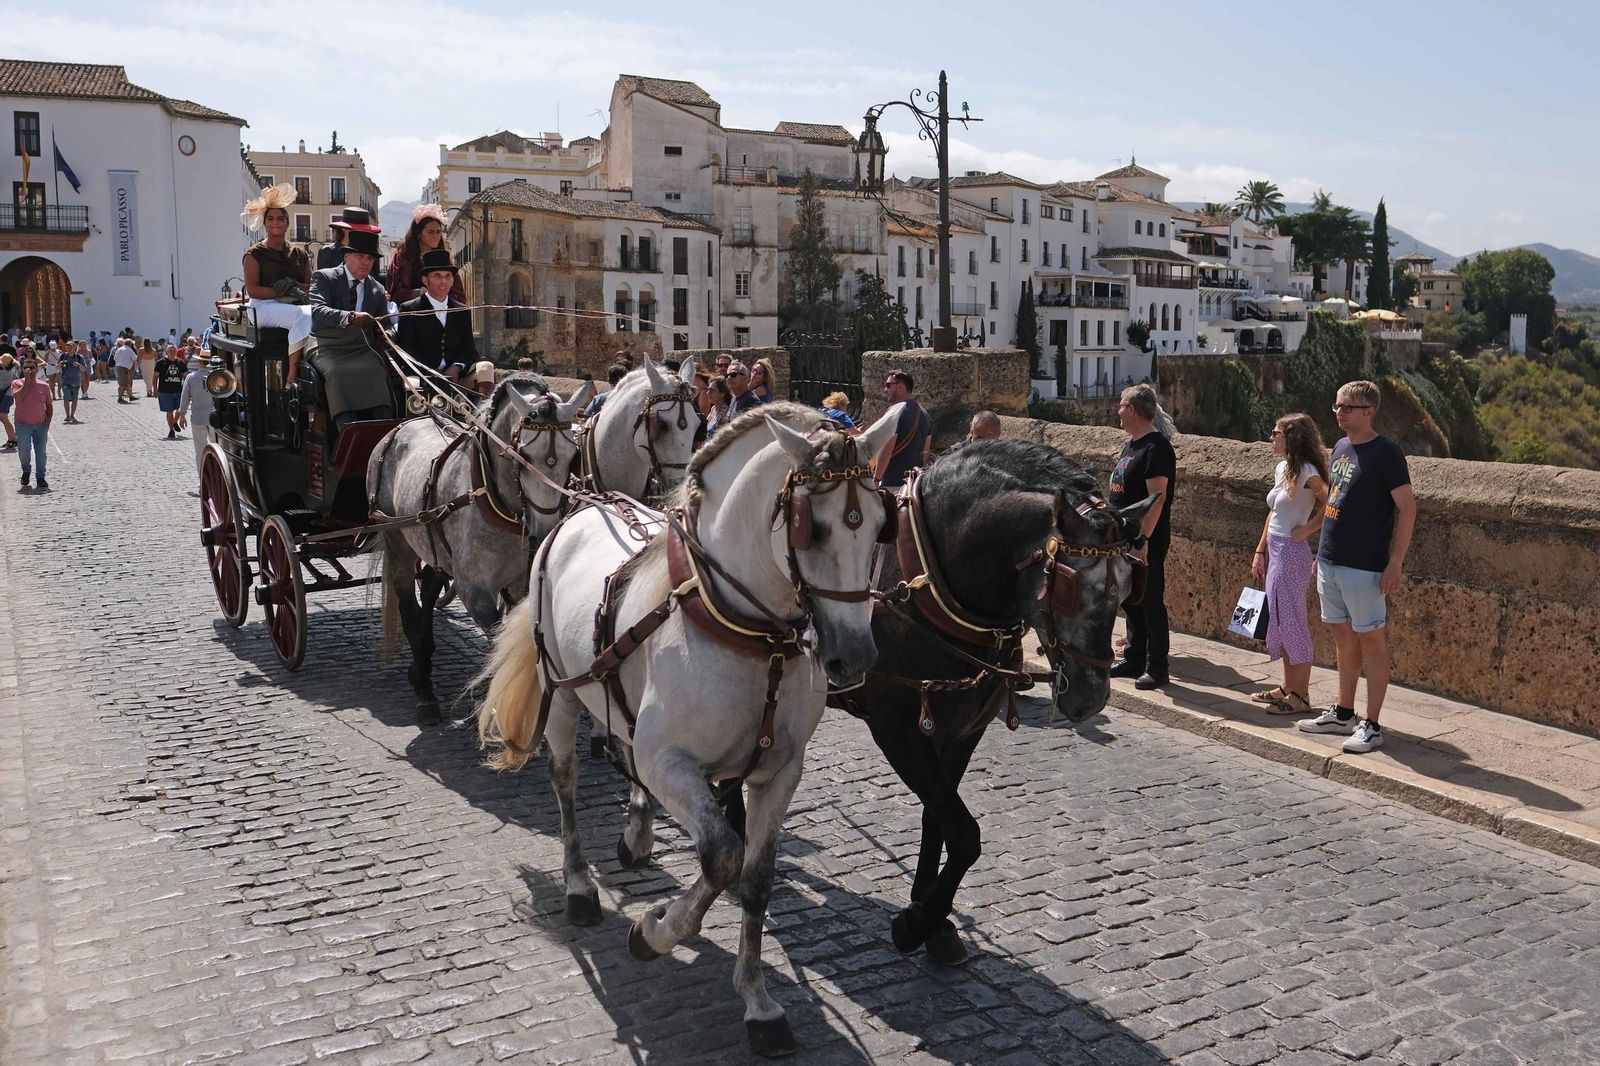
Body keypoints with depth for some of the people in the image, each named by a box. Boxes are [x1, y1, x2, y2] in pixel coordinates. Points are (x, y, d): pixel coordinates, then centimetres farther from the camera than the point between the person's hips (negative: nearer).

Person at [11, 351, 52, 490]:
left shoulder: (43, 386, 4)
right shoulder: (17, 383, -1)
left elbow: (49, 405, 10)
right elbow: (18, 397, -21)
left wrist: (48, 421, -1)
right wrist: (27, 382, -17)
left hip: (41, 425, 2)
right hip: (23, 425, -2)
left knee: (41, 453, 3)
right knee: (24, 451, -7)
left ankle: (41, 478, 14)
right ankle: (26, 471, 22)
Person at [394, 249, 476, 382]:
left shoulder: (463, 312, 18)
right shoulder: (409, 310, 7)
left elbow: (469, 350, 15)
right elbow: (406, 350, -1)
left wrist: (456, 367, -8)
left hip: (455, 376, 4)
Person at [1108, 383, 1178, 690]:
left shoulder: (1156, 447, -16)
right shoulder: (1131, 445, 14)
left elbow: (1157, 499, -22)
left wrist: (1142, 541, -25)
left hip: (1146, 543, -10)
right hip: (1125, 539, 10)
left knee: (1150, 603, -2)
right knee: (1130, 601, 16)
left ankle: (1157, 668, 6)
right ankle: (1134, 660, 26)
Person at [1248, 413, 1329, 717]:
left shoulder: (1306, 472, -15)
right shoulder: (1282, 469, 11)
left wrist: (1306, 530, -14)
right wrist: (1260, 551, 16)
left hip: (1292, 554, -9)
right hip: (1275, 552, 9)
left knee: (1292, 623, -2)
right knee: (1279, 622, 14)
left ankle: (1300, 696, 6)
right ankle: (1288, 688, 25)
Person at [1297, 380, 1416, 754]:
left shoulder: (1385, 452, -12)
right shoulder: (1340, 447, 12)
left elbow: (1407, 507, -13)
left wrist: (1395, 563, -17)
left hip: (1364, 567, -8)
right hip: (1330, 562, 8)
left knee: (1371, 640, 0)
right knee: (1343, 637, 16)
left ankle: (1372, 726, 5)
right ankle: (1342, 714, 26)